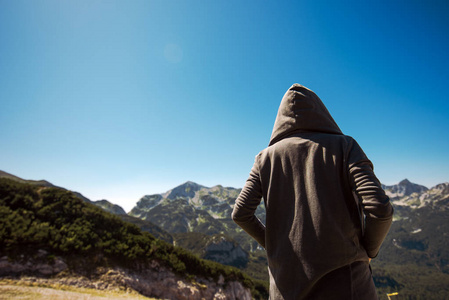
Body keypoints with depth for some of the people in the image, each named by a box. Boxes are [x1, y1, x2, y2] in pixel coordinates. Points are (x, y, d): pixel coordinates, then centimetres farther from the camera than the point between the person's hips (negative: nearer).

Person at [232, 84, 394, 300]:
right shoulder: (344, 147, -1)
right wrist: (369, 249, 7)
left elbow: (240, 213, -2)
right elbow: (380, 207, -13)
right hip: (342, 281, -2)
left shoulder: (267, 157, 5)